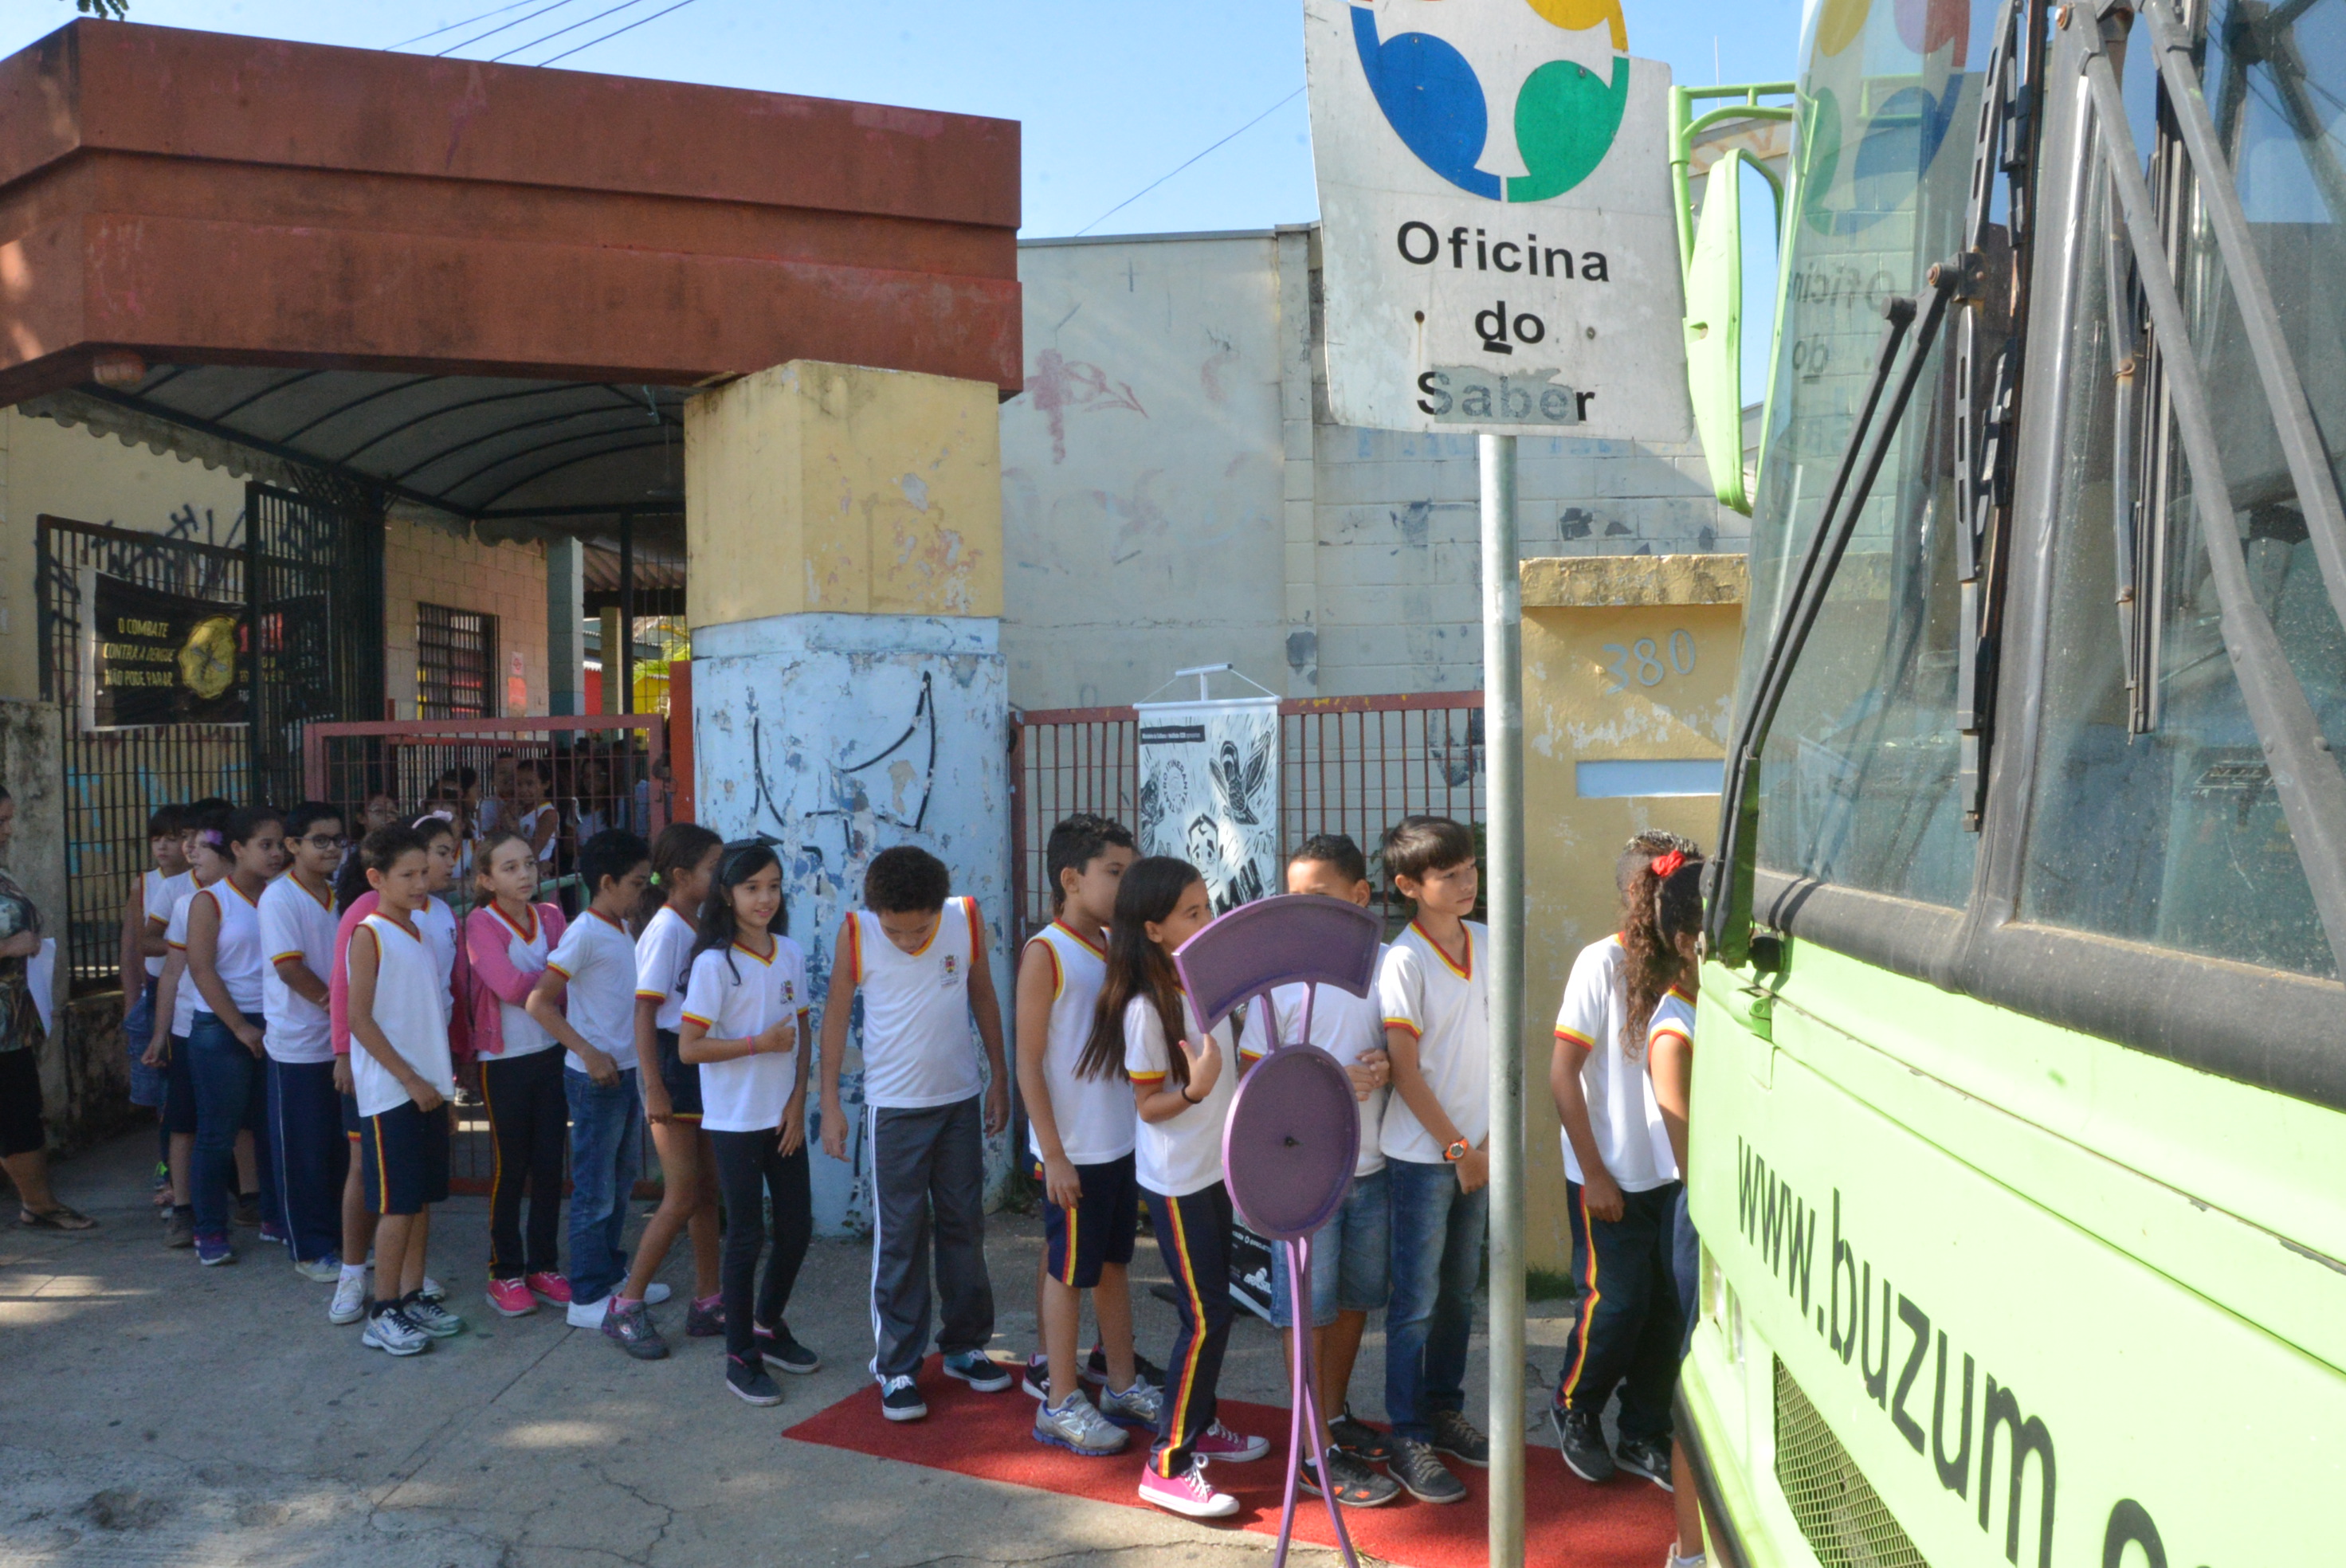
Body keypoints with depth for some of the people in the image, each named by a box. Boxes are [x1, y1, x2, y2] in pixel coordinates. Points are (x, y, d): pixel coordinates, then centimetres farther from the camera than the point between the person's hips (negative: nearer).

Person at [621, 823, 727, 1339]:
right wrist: (653, 1087, -19)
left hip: (705, 1061, 8)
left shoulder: (700, 925, 8)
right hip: (674, 1062, -8)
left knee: (706, 1191, 12)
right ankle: (628, 1302, 8)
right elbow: (644, 1012, -17)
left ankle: (707, 1301, 20)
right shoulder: (666, 929, -15)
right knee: (682, 1197, -4)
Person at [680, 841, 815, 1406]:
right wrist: (760, 1043, -18)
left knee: (797, 1227, 12)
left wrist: (798, 1101, 0)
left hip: (784, 1117, 6)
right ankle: (740, 1356, 17)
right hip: (735, 1120, -5)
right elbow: (689, 1047, -15)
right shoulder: (714, 963, -13)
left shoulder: (791, 954, 4)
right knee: (747, 1234, 2)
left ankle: (768, 1326, 34)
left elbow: (800, 1035, 9)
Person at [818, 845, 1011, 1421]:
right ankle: (896, 1368, 13)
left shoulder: (967, 920, -10)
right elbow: (836, 1015, -4)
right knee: (899, 1237, 1)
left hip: (961, 1099, 3)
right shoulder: (855, 933, -15)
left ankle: (965, 1345, 29)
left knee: (965, 1225, 13)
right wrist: (831, 1105, -4)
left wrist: (999, 1078, 9)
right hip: (895, 1107, -2)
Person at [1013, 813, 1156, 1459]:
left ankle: (1123, 1386, 32)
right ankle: (1060, 1403, 20)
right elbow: (1028, 1063, -15)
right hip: (1073, 1150, -7)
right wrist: (1053, 1155, -16)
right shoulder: (1045, 954, -15)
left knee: (1114, 1263, 18)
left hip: (1122, 1141, 7)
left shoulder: (1117, 948, 7)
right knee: (1068, 1272, 6)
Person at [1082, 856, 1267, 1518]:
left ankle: (1201, 1424, 33)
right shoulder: (1148, 1008, -21)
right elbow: (1148, 1106, -17)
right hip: (1175, 1182, -8)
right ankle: (1168, 1464, 3)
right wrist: (1194, 1089, -33)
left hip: (1215, 1167, 8)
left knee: (1214, 1306, 16)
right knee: (1205, 1316, -6)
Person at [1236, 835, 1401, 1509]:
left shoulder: (1384, 966, -1)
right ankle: (1317, 1453, 15)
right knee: (1308, 1306, 4)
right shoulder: (1280, 974, -9)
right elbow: (1254, 1072, -6)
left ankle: (1337, 1417, 35)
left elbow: (1399, 1049, 11)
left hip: (1370, 1168, 4)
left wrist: (1385, 1070, -12)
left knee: (1354, 1299, 16)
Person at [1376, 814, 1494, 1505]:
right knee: (1416, 1301, 3)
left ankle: (1444, 1412, 33)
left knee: (1460, 1292, 17)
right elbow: (1406, 1069, -15)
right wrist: (1458, 1148, -12)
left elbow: (1497, 1040, 10)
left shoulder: (1488, 942, 4)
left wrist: (1492, 1138, 4)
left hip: (1477, 1148, 6)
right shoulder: (1404, 960, -16)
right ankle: (1408, 1441, 14)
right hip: (1421, 1154, -6)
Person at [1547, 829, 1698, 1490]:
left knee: (1668, 1307, 9)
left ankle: (1644, 1435, 27)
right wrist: (1595, 1173, -10)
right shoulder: (1603, 962, -12)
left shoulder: (1689, 965, 2)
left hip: (1673, 1173, 5)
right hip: (1611, 1176, -4)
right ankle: (1574, 1408, 29)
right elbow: (1562, 1073, -11)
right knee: (1616, 1304, 3)